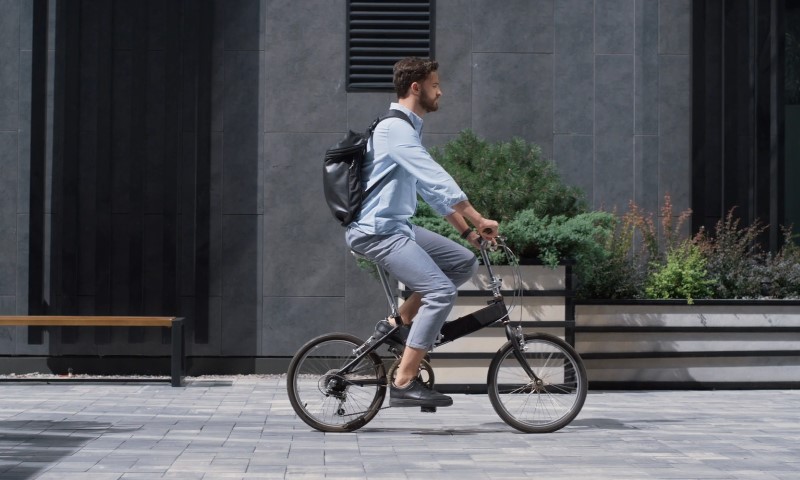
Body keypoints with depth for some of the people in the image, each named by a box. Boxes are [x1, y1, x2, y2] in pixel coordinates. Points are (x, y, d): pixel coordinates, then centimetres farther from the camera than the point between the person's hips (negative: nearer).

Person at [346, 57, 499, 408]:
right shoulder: (394, 128, -15)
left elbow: (432, 189, 21)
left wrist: (468, 230, 15)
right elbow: (438, 180, -23)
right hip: (377, 231, -10)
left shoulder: (410, 129, 18)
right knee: (441, 291, -19)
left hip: (397, 227, 10)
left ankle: (398, 324, 11)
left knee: (464, 263, 8)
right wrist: (478, 220, -22)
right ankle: (404, 384, -15)